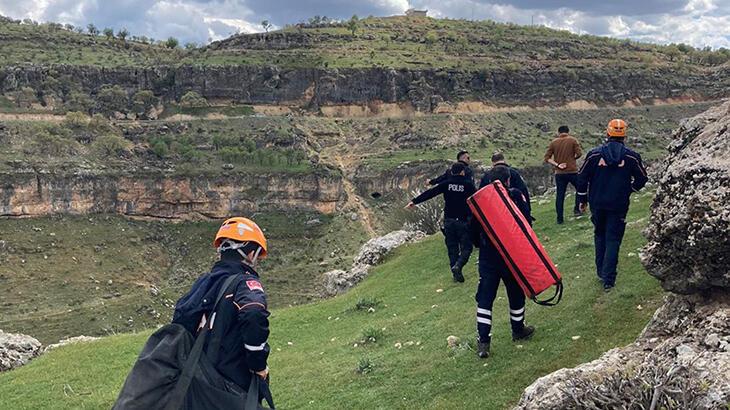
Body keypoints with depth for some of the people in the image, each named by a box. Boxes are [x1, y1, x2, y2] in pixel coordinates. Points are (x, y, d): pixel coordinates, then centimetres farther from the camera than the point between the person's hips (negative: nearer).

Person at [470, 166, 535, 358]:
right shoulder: (516, 195, -7)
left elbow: (473, 229, 2)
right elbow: (527, 222, -9)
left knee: (485, 298, 4)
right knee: (516, 294, 18)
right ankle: (518, 330, 35)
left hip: (488, 258, 1)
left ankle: (483, 341, -2)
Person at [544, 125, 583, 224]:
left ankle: (559, 219, 7)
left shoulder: (553, 142, 4)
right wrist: (572, 158, 8)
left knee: (559, 195, 6)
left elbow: (547, 158, -3)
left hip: (559, 173, 2)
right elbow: (579, 153, -10)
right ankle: (576, 209, 14)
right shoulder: (572, 140, -2)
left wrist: (557, 165, -7)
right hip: (572, 171, -2)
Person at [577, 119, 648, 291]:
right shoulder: (631, 157, -6)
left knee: (600, 235, 20)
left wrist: (583, 199, 13)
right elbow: (641, 180, 3)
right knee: (613, 240, 3)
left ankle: (601, 272, 25)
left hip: (597, 204, 2)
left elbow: (582, 178, 1)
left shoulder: (594, 154, -5)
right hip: (618, 206, -1)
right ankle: (608, 279, -2)